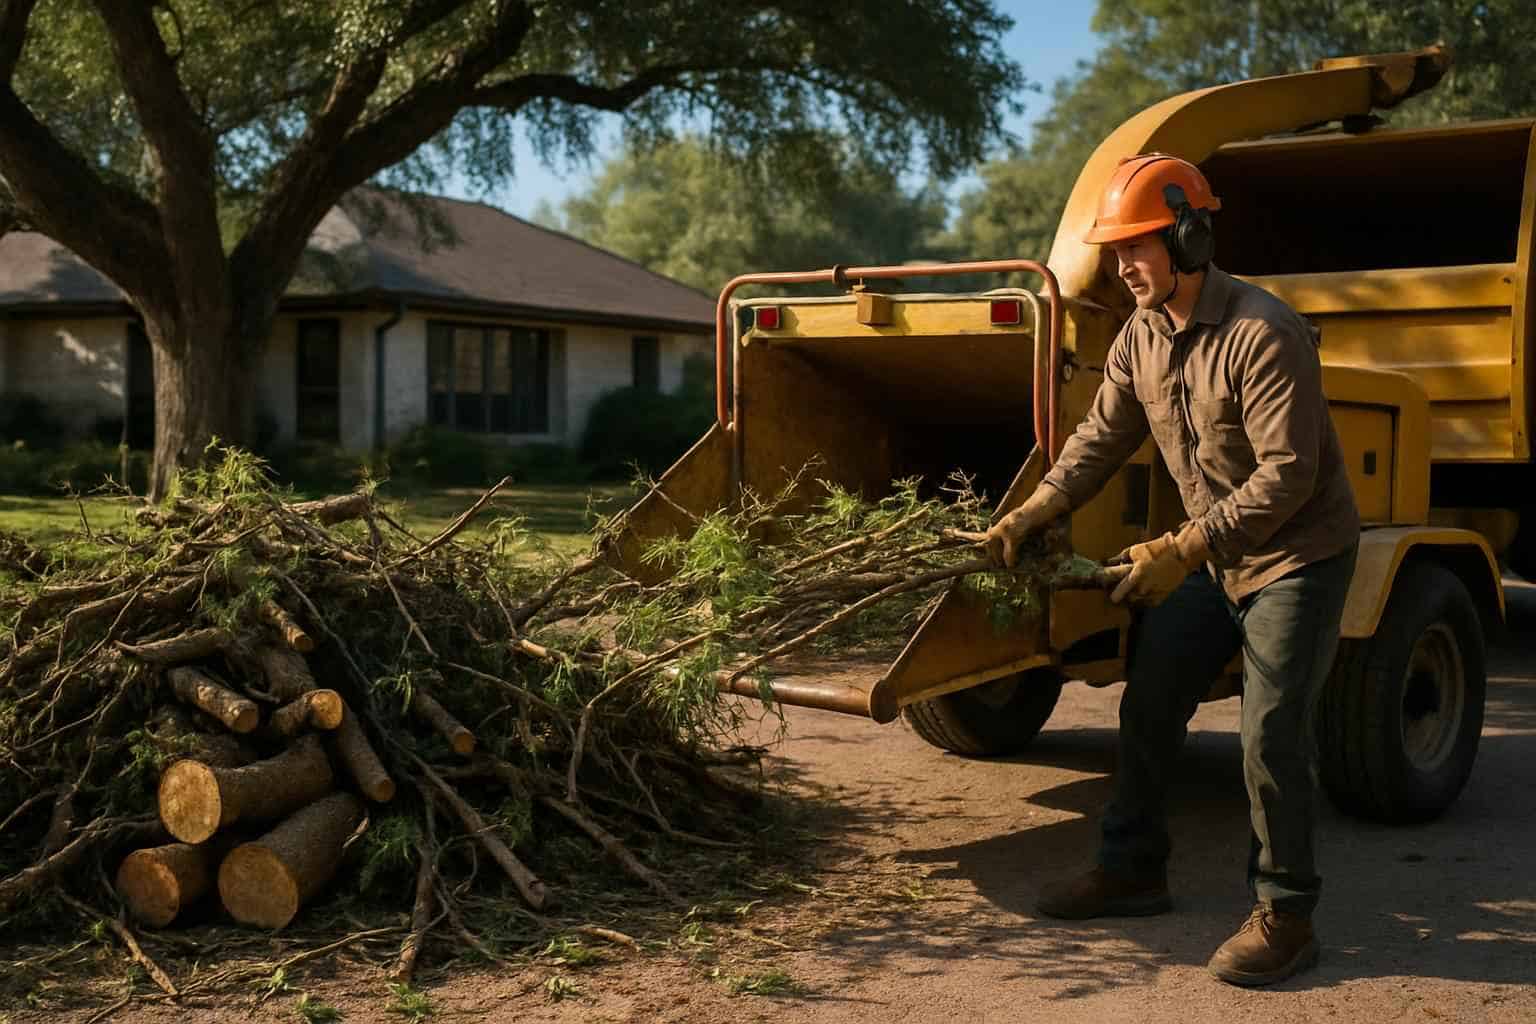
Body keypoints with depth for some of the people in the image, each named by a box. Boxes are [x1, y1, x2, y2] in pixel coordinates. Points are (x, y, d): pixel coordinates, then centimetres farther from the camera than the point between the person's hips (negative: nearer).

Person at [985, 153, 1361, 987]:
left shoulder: (1263, 335, -27)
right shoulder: (1141, 334, -1)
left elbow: (1286, 477, -29)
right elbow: (1102, 438, 7)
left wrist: (1182, 547, -31)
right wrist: (1029, 516, -3)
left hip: (1297, 553, -8)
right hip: (1212, 556, 8)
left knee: (1271, 731, -10)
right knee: (1147, 704, 11)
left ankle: (1285, 917, 5)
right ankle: (1132, 869, 27)